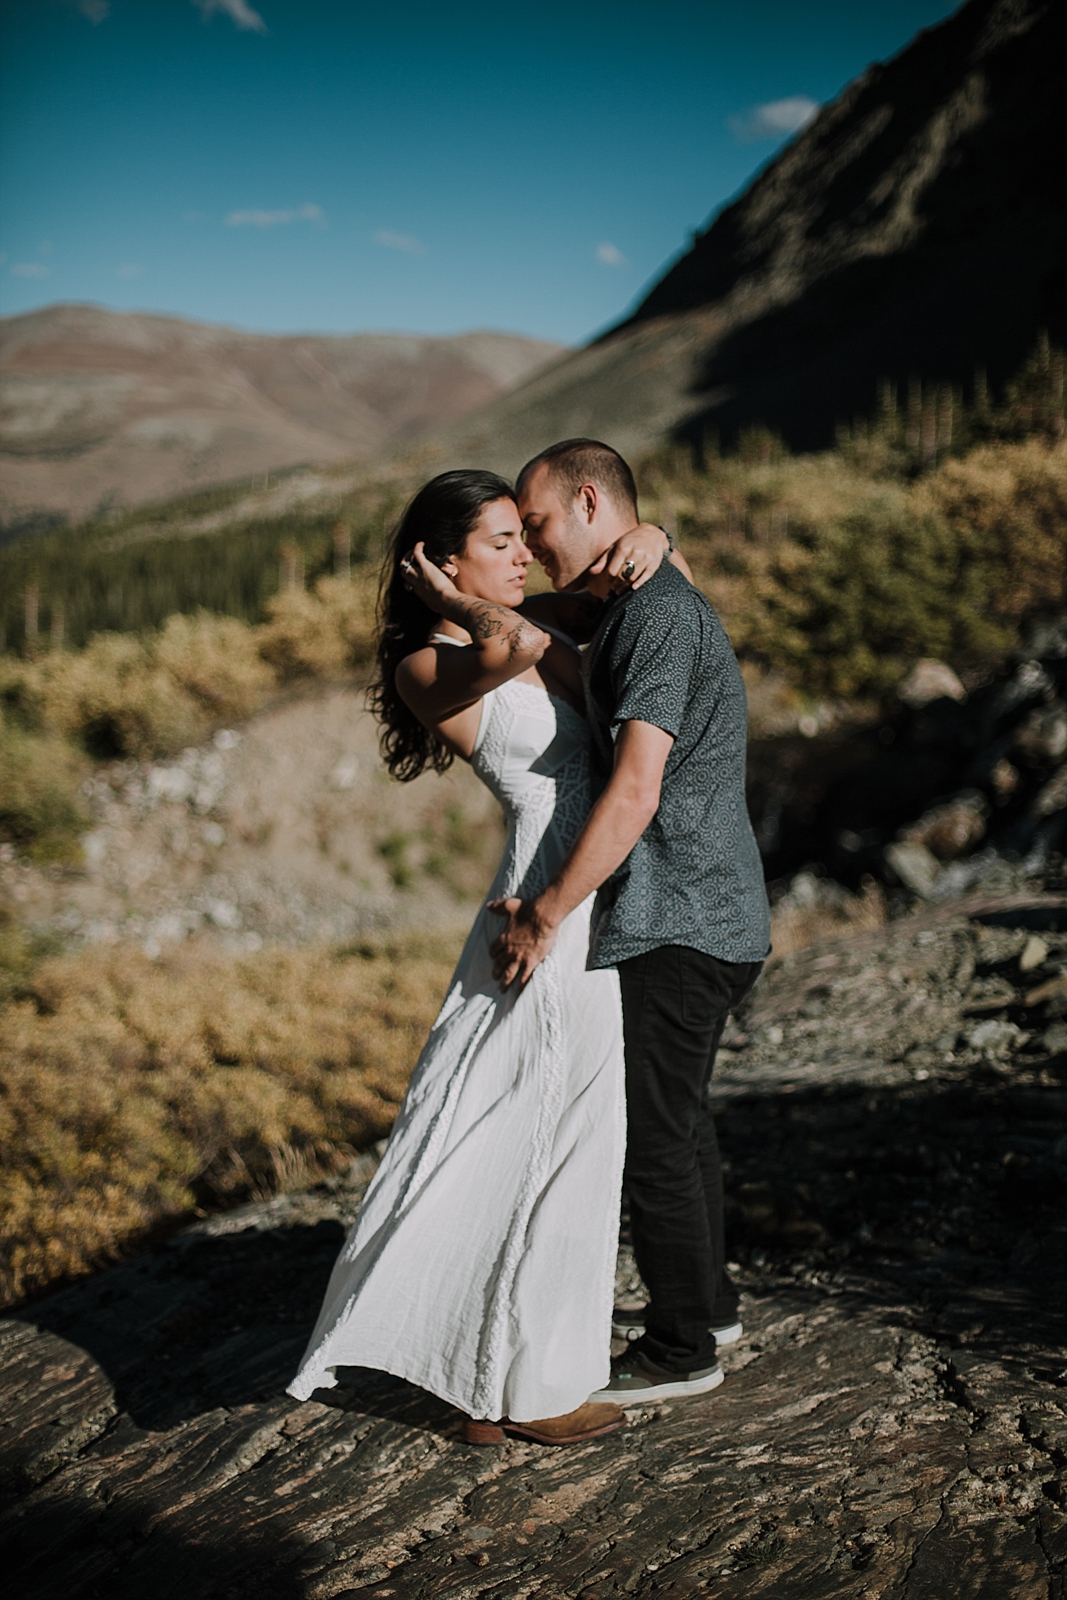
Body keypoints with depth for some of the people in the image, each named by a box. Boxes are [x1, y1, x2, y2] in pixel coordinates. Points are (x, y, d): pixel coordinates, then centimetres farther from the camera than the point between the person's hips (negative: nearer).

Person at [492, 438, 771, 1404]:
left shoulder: (661, 613, -19)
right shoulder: (632, 610, 15)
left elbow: (634, 795, -27)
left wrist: (544, 916, -23)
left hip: (675, 926, -10)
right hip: (704, 918, 10)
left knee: (653, 1134, 0)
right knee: (680, 1117, 22)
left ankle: (681, 1351, 15)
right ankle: (710, 1305, 37)